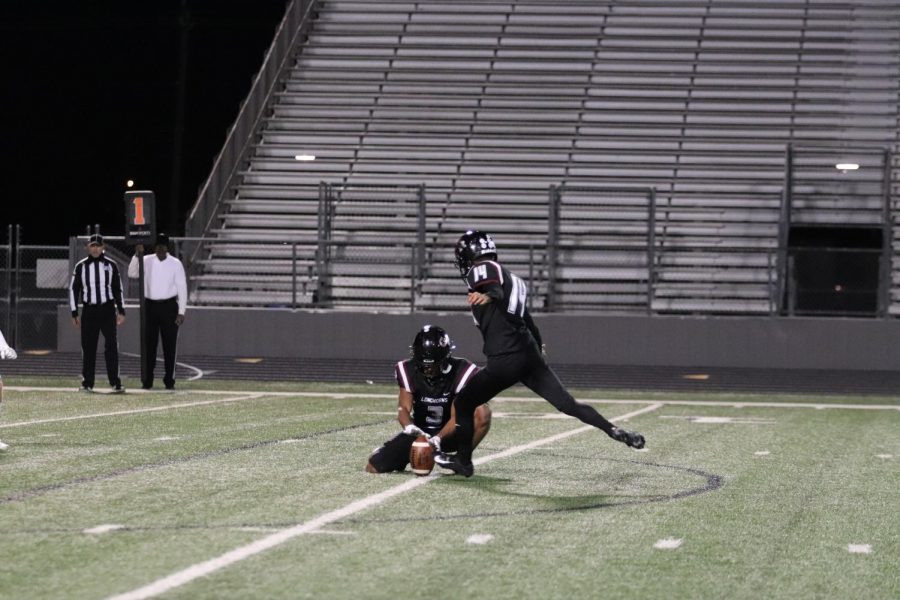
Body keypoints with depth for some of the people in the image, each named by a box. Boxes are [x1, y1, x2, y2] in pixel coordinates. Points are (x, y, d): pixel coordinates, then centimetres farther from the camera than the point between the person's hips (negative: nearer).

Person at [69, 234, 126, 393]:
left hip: (107, 309, -1)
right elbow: (73, 289, 7)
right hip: (88, 311, 1)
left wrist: (121, 311, 5)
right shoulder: (81, 266, 4)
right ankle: (87, 383, 12)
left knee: (111, 346, -8)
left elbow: (118, 289, 10)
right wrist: (74, 313, 2)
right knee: (88, 348, 4)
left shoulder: (111, 265, 5)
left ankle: (115, 383, -9)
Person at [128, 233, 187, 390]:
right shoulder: (147, 261, 4)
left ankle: (169, 380, 7)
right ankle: (147, 380, 7)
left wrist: (181, 311, -6)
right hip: (150, 305, 2)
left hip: (169, 306, -2)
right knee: (149, 344, 3)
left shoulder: (175, 264, -1)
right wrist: (137, 255, -20)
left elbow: (182, 288, -1)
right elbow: (132, 274, -8)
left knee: (170, 344, 0)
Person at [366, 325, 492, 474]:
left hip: (449, 434, -2)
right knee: (373, 467, -13)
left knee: (482, 412, -33)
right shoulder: (409, 370, -9)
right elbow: (404, 408, -13)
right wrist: (409, 427, -37)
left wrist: (439, 438, -39)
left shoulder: (461, 372, -18)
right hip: (421, 432, 2)